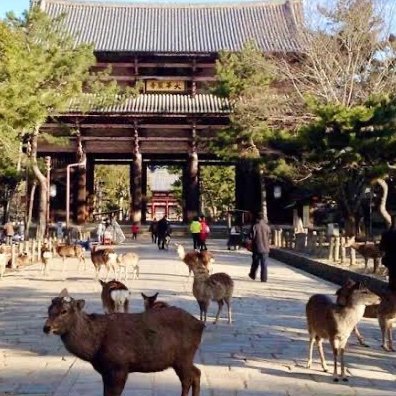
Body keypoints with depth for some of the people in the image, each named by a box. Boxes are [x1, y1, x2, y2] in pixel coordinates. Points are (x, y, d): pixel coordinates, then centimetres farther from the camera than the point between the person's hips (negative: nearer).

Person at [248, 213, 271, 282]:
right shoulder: (267, 227, -1)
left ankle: (252, 275, 29)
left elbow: (251, 236, -8)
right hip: (265, 248, 1)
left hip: (256, 248, -1)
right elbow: (269, 237, 5)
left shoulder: (255, 226, -9)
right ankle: (264, 278, -1)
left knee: (255, 263, 15)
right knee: (264, 264, 3)